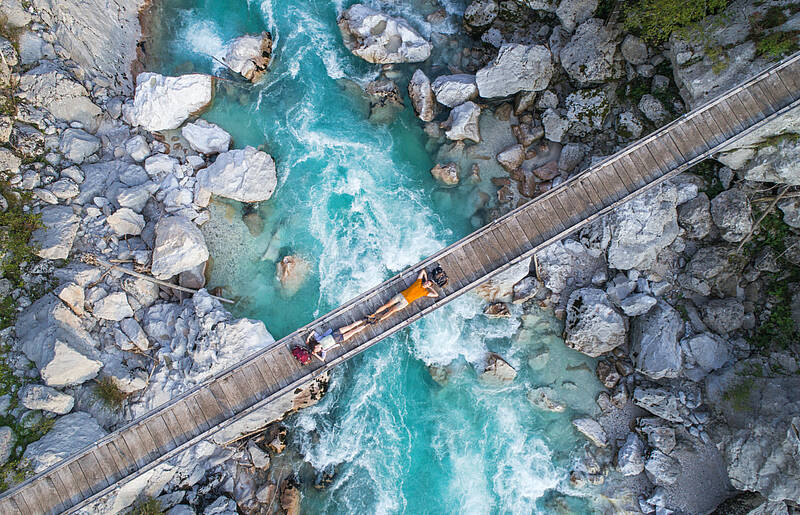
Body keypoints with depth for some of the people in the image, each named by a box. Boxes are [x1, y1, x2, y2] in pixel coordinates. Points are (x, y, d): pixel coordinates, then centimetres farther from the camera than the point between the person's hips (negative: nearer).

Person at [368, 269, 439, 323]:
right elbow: (423, 271, 21)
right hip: (401, 295, 3)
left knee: (392, 310, -13)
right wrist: (426, 280, 19)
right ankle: (373, 315, -2)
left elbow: (436, 295, -5)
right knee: (387, 305, -5)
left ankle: (378, 320, -15)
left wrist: (431, 288, 0)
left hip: (405, 302, -3)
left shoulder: (425, 292, 1)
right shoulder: (419, 282, 9)